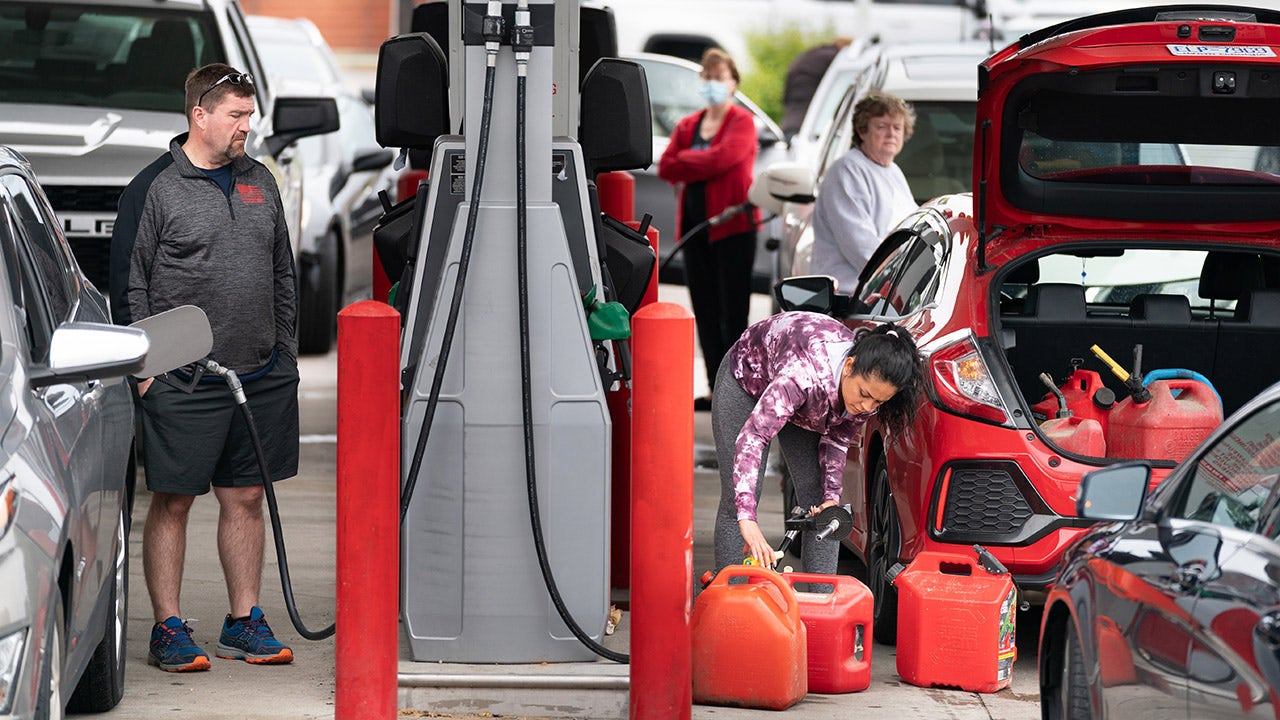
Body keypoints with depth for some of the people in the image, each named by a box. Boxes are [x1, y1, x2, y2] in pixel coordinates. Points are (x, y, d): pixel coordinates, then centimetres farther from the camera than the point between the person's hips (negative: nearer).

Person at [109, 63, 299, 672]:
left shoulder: (258, 181, 14)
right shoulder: (154, 188, -4)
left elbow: (283, 275, 20)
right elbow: (129, 286, -5)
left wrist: (285, 353, 15)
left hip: (262, 377, 5)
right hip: (184, 383, -5)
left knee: (246, 500, 10)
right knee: (172, 504, 0)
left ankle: (244, 622, 19)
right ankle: (168, 629, 7)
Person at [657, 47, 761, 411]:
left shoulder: (742, 121, 0)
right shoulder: (687, 126, 17)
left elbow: (723, 158, -16)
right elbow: (665, 167, 4)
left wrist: (686, 162, -3)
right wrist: (702, 167, -8)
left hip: (731, 225, -6)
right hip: (695, 225, 6)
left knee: (732, 311, -7)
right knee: (705, 312, 6)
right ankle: (716, 389, 11)